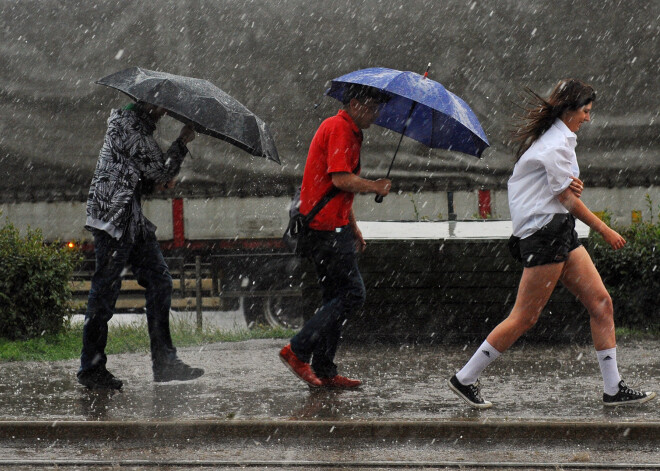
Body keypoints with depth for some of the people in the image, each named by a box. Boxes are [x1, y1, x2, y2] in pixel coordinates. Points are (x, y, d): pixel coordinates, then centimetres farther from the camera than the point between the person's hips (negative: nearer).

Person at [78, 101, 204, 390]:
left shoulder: (140, 125, 19)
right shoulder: (126, 125, -13)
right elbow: (159, 171, -15)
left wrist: (160, 180, 6)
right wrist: (182, 143, -4)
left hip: (134, 221, 10)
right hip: (113, 218, -10)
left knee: (159, 281, 7)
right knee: (105, 291, -5)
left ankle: (164, 361, 10)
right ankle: (91, 368, 0)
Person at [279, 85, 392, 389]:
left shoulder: (350, 132, 22)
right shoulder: (339, 129, -12)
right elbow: (341, 179, -22)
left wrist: (353, 227, 25)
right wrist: (375, 187, -8)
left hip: (333, 225, 11)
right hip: (327, 227, -11)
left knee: (336, 298, 10)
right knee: (353, 294, -11)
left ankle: (324, 371, 10)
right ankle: (298, 351, -12)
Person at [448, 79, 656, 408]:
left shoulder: (559, 138, 17)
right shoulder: (557, 143, -14)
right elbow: (567, 200, -13)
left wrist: (571, 183, -7)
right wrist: (604, 230, -4)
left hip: (561, 233, 11)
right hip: (544, 231, -11)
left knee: (601, 303, 4)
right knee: (525, 318, -7)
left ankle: (613, 389, 4)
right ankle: (465, 379, 1)